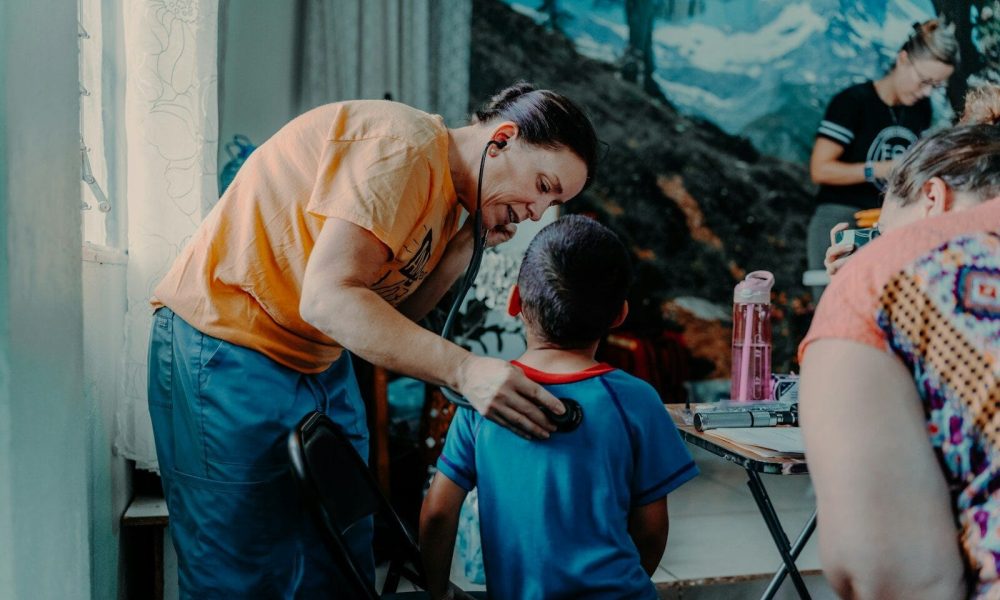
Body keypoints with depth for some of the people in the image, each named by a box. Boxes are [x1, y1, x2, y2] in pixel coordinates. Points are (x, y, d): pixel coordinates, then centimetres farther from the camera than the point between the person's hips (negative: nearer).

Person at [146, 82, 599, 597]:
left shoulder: (446, 198, 10)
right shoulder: (404, 144, -20)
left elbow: (390, 316, 3)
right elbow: (328, 299, -28)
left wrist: (468, 243, -6)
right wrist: (464, 370, -32)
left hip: (320, 362, 9)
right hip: (228, 353, -9)